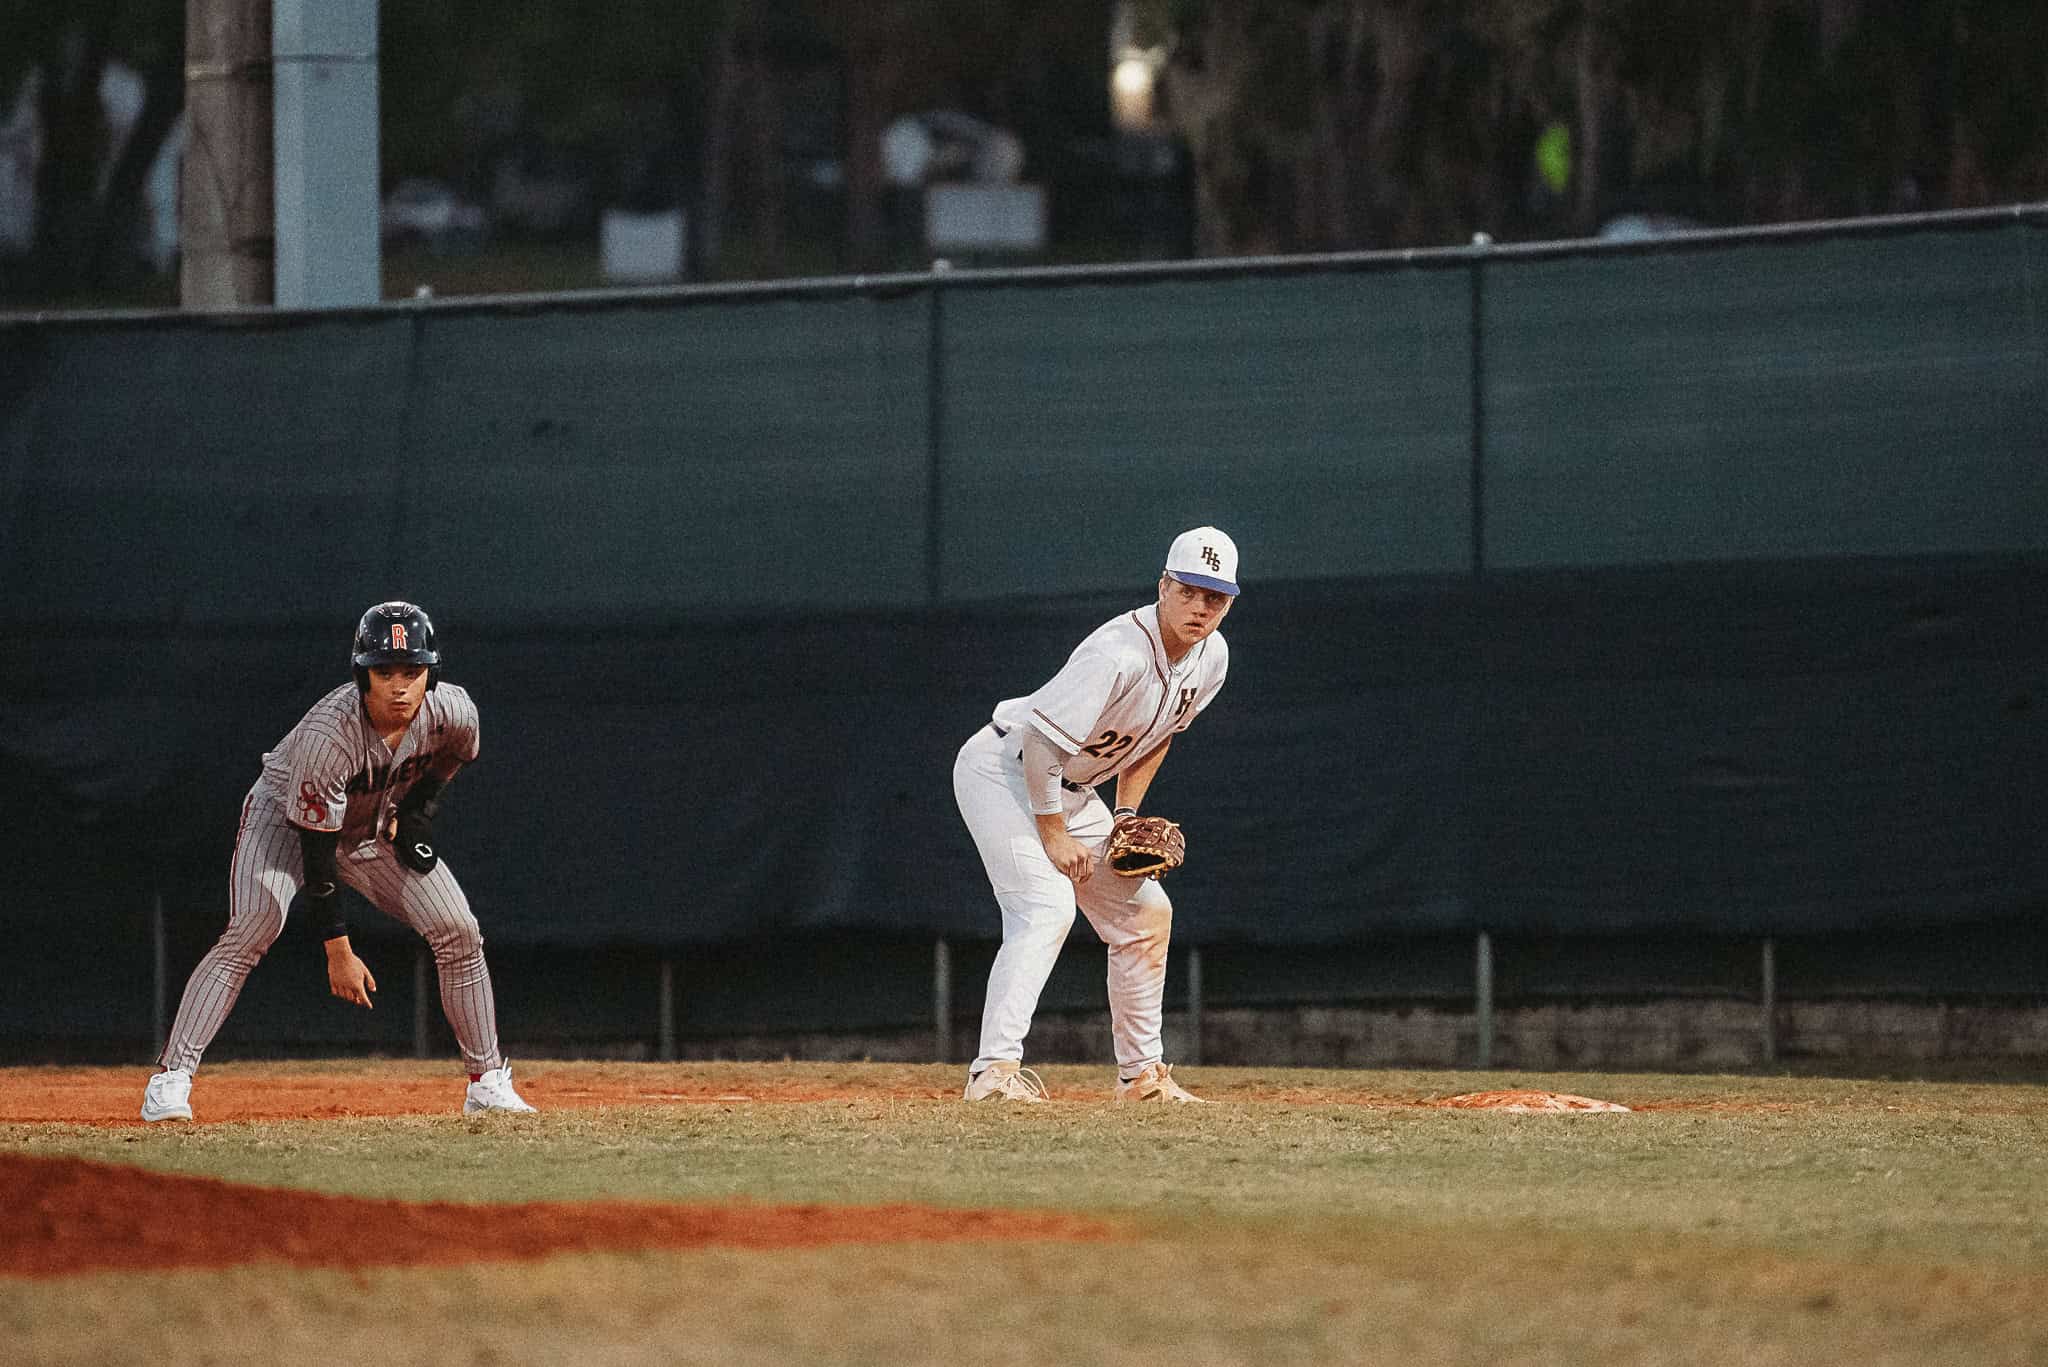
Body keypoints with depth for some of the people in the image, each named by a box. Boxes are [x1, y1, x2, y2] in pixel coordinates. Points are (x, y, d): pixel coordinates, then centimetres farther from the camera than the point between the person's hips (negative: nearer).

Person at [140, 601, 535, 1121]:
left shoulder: (452, 712, -23)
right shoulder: (327, 735, -38)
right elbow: (316, 854, -32)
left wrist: (418, 812, -8)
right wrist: (339, 952, -30)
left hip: (378, 828, 5)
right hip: (285, 819, -5)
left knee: (459, 933, -4)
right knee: (251, 931, -27)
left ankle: (488, 1083, 12)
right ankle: (170, 1079, -27)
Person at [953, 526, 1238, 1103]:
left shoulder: (1210, 657, -5)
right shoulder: (1119, 654, -32)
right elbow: (1041, 742, -29)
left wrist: (1128, 817, 4)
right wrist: (1054, 834, -22)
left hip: (1070, 789, 9)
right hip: (1001, 770, -9)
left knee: (1147, 912, 9)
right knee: (1047, 906, -27)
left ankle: (1142, 1075, 20)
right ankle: (996, 1071, -34)